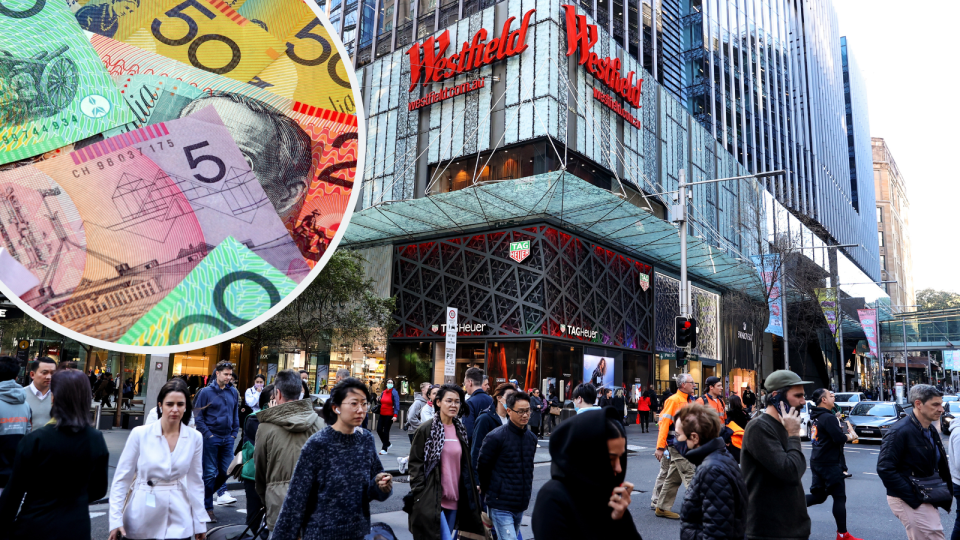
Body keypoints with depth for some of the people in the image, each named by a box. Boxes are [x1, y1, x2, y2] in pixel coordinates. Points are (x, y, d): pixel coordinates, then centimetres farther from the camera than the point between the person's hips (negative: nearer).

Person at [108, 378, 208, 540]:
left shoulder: (195, 438, -4)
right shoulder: (140, 434, -10)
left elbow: (195, 481, 3)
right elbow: (121, 478, -4)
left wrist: (200, 522, 4)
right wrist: (116, 519, -8)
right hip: (141, 521, -1)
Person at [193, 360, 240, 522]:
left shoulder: (233, 392, 7)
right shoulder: (206, 392, -6)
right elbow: (199, 416, -4)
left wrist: (234, 433, 7)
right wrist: (208, 434, -10)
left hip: (228, 439, 4)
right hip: (211, 438, -4)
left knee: (225, 471, 6)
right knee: (210, 473, 1)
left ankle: (206, 494, 29)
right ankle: (208, 508, 12)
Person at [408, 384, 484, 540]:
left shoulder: (461, 429, 9)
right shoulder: (426, 429, -9)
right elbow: (415, 463, -8)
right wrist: (420, 494, -13)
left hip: (454, 499, 6)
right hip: (431, 499, -6)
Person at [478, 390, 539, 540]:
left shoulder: (532, 438, 7)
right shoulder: (495, 437, -12)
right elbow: (482, 468, -4)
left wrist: (527, 493, 15)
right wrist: (489, 492, 5)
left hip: (521, 505, 6)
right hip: (500, 506, -6)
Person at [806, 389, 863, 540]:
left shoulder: (816, 416, 10)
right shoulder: (829, 418, -17)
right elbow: (839, 438, -23)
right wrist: (850, 436, -3)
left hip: (817, 461, 9)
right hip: (829, 463, -9)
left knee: (818, 495, 17)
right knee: (839, 497, 3)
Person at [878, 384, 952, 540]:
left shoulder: (931, 430, 10)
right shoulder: (900, 431, -20)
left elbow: (939, 465, 21)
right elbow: (885, 469, -24)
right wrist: (913, 498, -22)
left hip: (926, 499, 9)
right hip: (908, 501, -9)